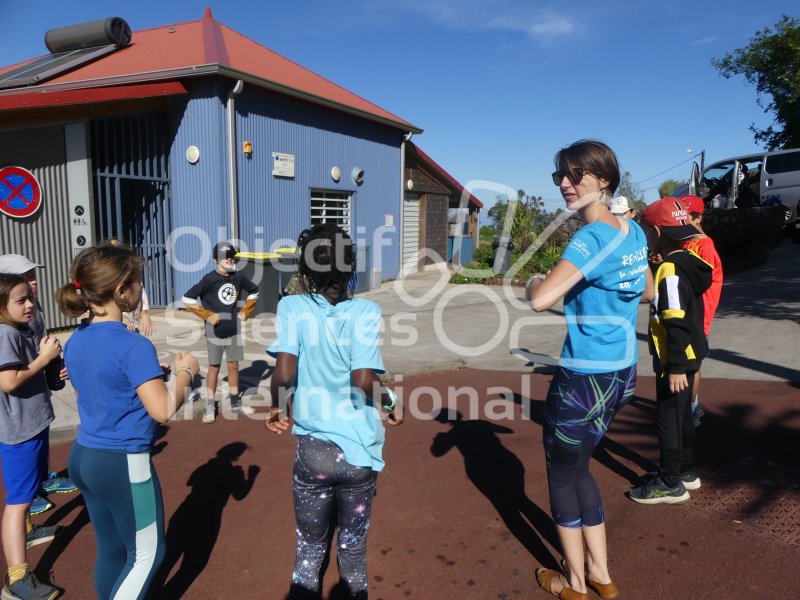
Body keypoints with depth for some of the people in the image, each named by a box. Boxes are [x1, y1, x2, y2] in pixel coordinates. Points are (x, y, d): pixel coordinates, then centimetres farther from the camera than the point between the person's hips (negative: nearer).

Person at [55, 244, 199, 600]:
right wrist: (185, 372, -8)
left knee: (110, 547, 22)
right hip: (123, 464, -8)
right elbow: (163, 410, -22)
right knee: (146, 555, 11)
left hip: (83, 457, 8)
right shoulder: (133, 346, -23)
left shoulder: (75, 341, 3)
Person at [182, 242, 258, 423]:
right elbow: (187, 298, -15)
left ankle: (235, 402, 26)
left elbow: (254, 292, 17)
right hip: (215, 330, -4)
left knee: (233, 365, 13)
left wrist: (245, 311, 7)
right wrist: (207, 315, -15)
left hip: (234, 328, 4)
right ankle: (210, 406, 14)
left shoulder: (238, 277, -1)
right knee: (214, 367, 5)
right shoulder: (209, 279, -14)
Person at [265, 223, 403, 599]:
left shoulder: (292, 307, -9)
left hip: (313, 449, 0)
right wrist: (392, 403, -2)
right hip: (359, 449, 0)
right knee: (354, 545, 22)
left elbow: (283, 373, -18)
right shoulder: (365, 311, -12)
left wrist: (277, 408, 1)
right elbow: (363, 380, -21)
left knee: (309, 547, 22)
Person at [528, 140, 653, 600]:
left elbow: (540, 300, -31)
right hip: (623, 373, 8)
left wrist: (534, 281, -11)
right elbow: (647, 292, 21)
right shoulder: (633, 231, 5)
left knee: (562, 472, 13)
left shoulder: (592, 237, -21)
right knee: (578, 466, 23)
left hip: (585, 378, -8)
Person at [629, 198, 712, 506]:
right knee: (681, 414, 19)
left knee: (668, 418, 1)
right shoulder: (688, 262, 7)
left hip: (676, 358, -10)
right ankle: (684, 472, 33)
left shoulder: (670, 271, -22)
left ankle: (670, 483, 13)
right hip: (690, 354, 10)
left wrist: (676, 366, -22)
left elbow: (677, 324, -24)